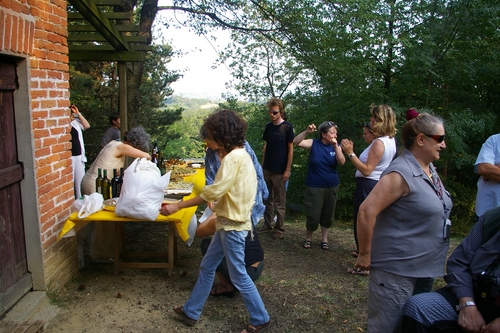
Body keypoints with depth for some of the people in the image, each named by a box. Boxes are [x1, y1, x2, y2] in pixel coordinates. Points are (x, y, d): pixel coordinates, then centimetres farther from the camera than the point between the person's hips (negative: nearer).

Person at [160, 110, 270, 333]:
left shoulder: (233, 158, -21)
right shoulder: (238, 155, 10)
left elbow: (213, 191, -24)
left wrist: (178, 206, -20)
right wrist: (220, 155, 9)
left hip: (233, 224, -10)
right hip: (229, 222, 10)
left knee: (238, 275, 4)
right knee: (207, 267, 17)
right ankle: (191, 312, 32)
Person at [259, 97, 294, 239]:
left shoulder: (287, 127, -8)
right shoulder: (269, 126, 7)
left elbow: (290, 149, -7)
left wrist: (287, 170, -11)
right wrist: (262, 165, 10)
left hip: (279, 171, -5)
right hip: (267, 169, 5)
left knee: (279, 202, 3)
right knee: (267, 199, 14)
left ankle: (280, 228, 14)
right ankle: (268, 223, 26)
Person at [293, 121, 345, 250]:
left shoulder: (336, 146, 0)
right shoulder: (314, 144, -6)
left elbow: (342, 162, -15)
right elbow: (296, 142, -18)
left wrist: (335, 146, -24)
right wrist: (306, 131, -32)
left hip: (332, 187, 3)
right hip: (314, 187, -3)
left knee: (328, 214, 11)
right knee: (313, 214, 1)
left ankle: (324, 239, 28)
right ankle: (308, 237, 24)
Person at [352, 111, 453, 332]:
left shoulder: (430, 170, 7)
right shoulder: (402, 173, -21)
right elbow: (366, 212, -26)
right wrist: (364, 255, -19)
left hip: (424, 268, 9)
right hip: (397, 269, -9)